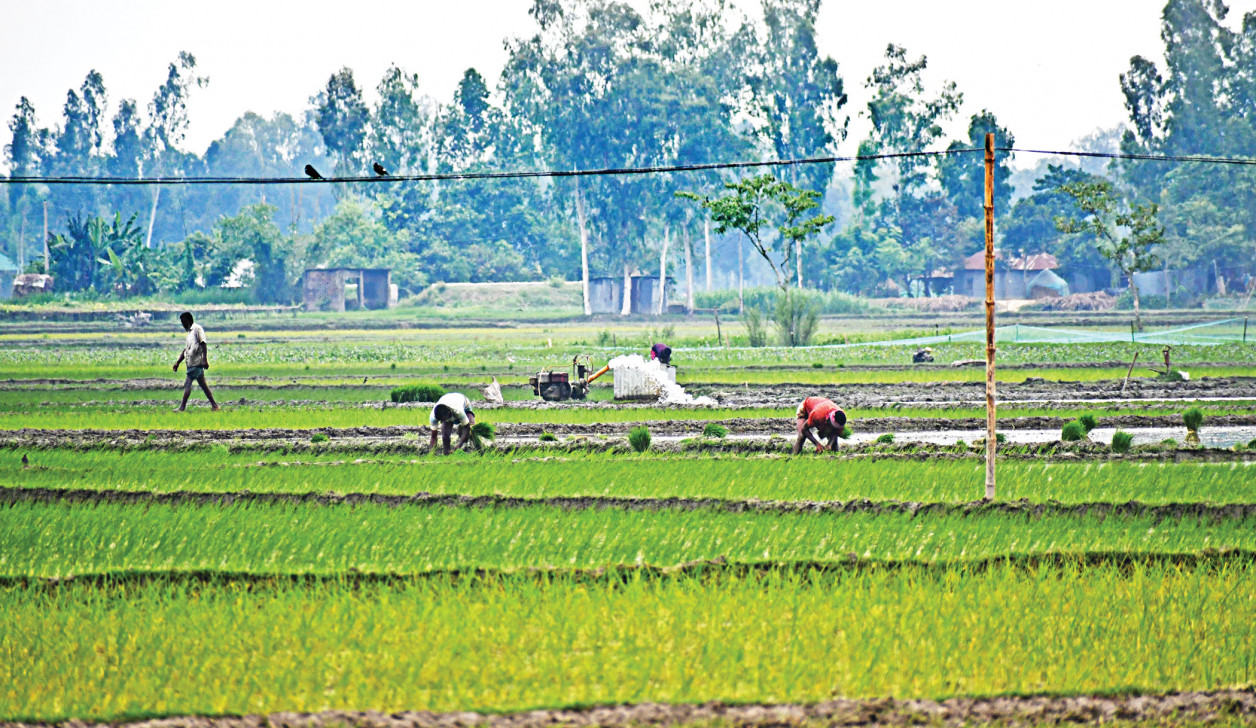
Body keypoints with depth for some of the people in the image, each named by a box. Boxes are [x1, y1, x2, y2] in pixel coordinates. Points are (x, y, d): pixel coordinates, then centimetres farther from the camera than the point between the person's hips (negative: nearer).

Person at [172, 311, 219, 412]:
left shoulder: (197, 329, -8)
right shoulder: (190, 332, 21)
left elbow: (204, 345, -16)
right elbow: (186, 350, 25)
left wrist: (205, 360, -23)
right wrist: (177, 363, 22)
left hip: (196, 363, -10)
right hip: (192, 364, 10)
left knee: (187, 384, -10)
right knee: (203, 385, 9)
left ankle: (182, 407, -10)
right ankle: (214, 405, 9)